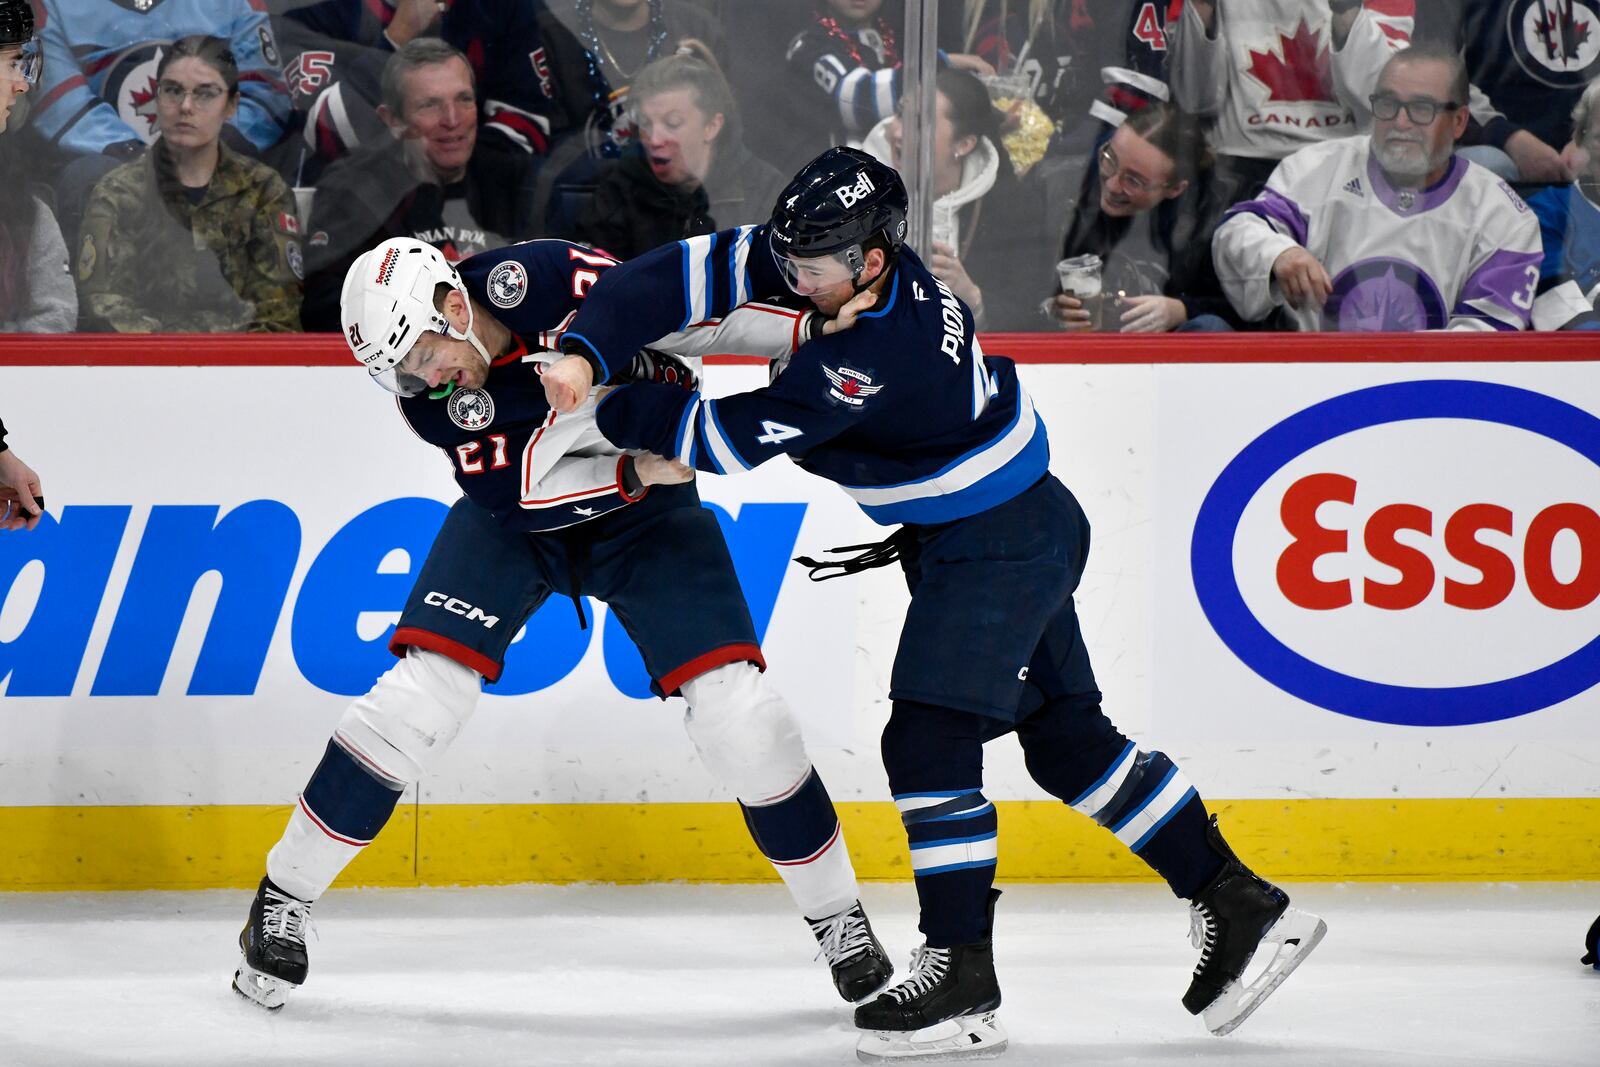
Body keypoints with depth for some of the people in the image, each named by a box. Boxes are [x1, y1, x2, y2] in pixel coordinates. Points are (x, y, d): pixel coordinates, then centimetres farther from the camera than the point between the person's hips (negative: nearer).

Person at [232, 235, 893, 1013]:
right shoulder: (428, 394, -20)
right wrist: (630, 472, -35)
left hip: (647, 508, -1)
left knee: (733, 705, -12)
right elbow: (519, 497, -23)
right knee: (426, 685, -14)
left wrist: (807, 334, -26)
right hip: (519, 511, 1)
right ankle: (284, 896, -1)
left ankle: (835, 912, 5)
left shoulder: (545, 279, -28)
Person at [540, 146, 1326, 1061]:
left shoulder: (876, 354, -32)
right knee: (1066, 736, 13)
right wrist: (584, 356, -22)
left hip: (1002, 542, -10)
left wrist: (603, 411, -19)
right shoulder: (816, 259, -8)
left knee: (928, 739, -14)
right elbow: (678, 279, -8)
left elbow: (736, 440, -29)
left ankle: (963, 979, -9)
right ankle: (1240, 906, 20)